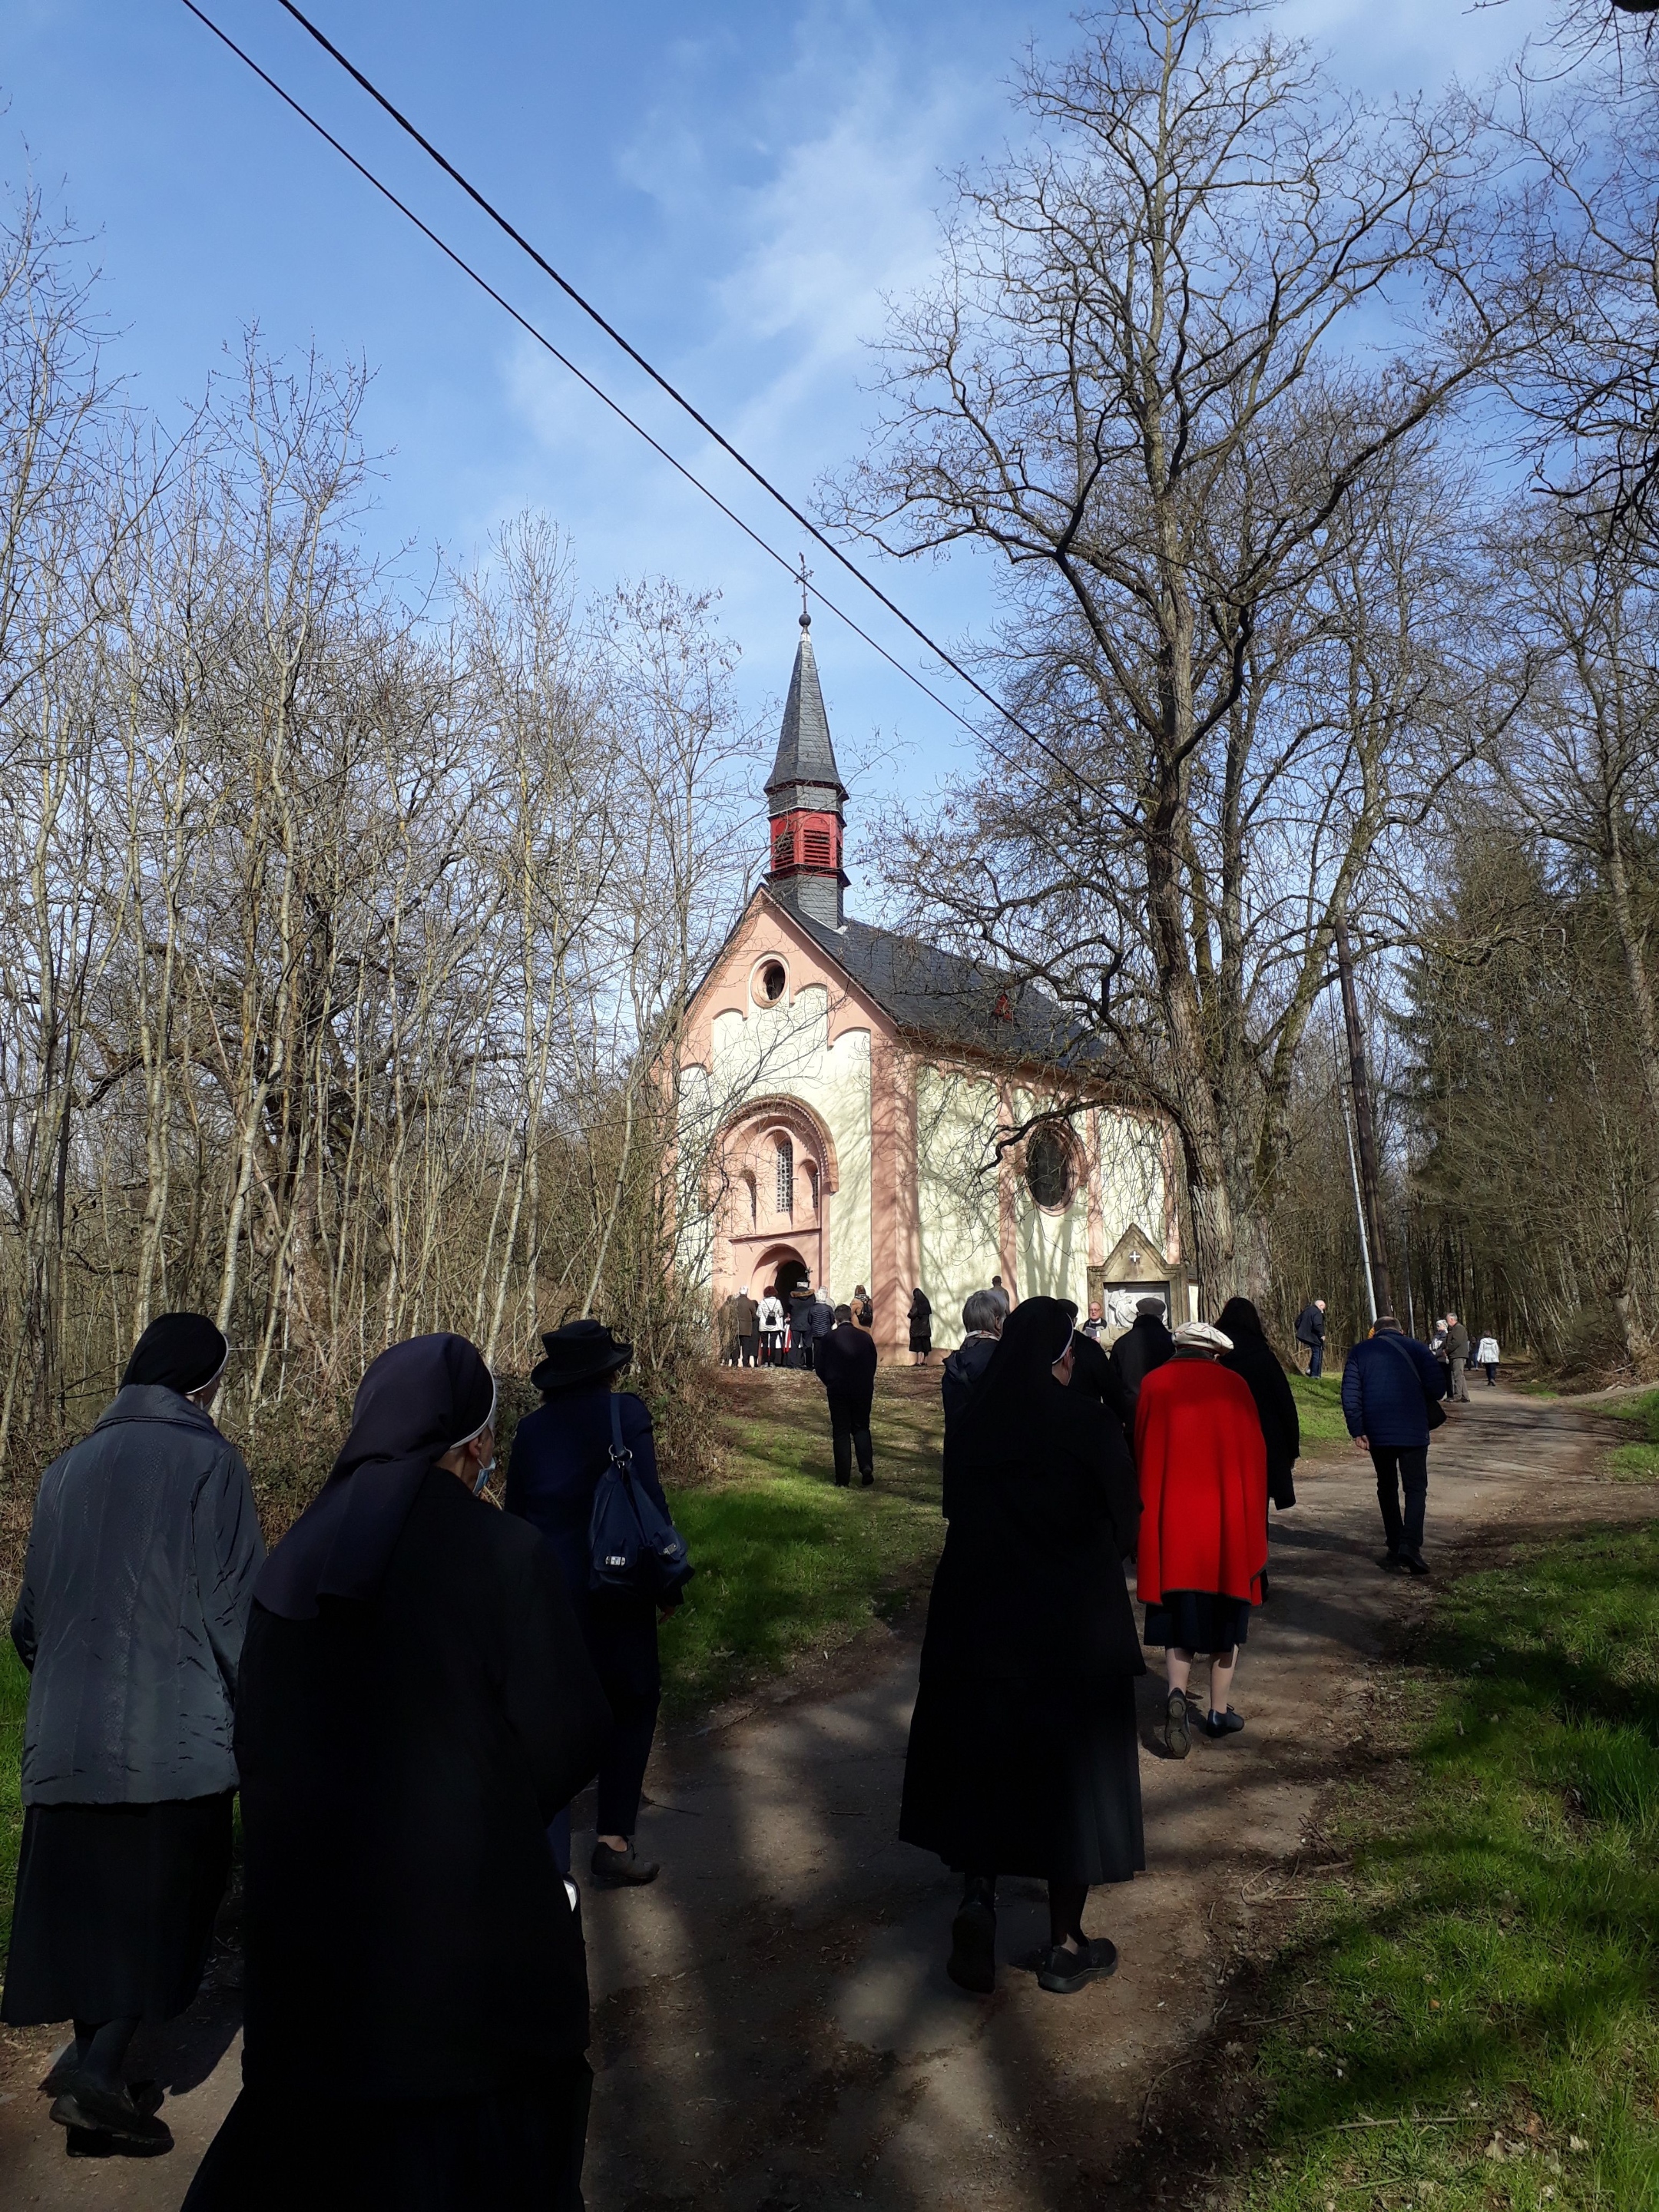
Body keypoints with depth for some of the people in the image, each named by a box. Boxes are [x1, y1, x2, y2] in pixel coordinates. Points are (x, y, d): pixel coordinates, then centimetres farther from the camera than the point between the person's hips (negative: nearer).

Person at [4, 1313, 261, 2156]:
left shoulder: (70, 1466, 8)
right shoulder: (206, 1461, -11)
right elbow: (233, 1605, -13)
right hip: (175, 1730, -6)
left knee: (85, 1890, 20)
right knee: (165, 1894, 7)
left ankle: (90, 2052, 32)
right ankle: (98, 2068, -1)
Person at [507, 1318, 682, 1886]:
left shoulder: (532, 1428, 5)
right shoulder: (624, 1414, -11)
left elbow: (516, 1512, 11)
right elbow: (649, 1502, -14)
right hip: (615, 1594, -4)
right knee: (632, 1707, 15)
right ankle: (613, 1839, 14)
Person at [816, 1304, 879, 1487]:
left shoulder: (829, 1338, -7)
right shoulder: (866, 1337, -1)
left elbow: (821, 1368, -1)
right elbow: (873, 1365, 6)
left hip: (838, 1391, -2)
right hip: (863, 1390, 2)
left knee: (841, 1433, 5)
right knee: (861, 1428, 16)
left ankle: (843, 1479, 5)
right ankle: (866, 1467, -3)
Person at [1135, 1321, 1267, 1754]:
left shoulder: (1153, 1385, -2)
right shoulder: (1233, 1386, -3)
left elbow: (1141, 1454, 3)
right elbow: (1254, 1455, 0)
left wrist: (1148, 1514, 14)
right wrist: (1252, 1521, 10)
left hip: (1171, 1521, 0)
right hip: (1227, 1521, 0)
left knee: (1179, 1617, 8)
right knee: (1226, 1616, 14)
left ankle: (1176, 1693, -15)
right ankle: (1219, 1711, 19)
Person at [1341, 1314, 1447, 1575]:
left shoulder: (1360, 1351, 7)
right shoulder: (1416, 1348, 4)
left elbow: (1350, 1394, -2)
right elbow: (1437, 1389, -4)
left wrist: (1357, 1431, -2)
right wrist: (1421, 1405, 16)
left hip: (1377, 1433, 2)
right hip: (1413, 1432, -2)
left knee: (1387, 1488, 16)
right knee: (1415, 1489, 4)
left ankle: (1395, 1548, 16)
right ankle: (1409, 1547, -14)